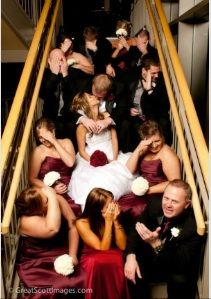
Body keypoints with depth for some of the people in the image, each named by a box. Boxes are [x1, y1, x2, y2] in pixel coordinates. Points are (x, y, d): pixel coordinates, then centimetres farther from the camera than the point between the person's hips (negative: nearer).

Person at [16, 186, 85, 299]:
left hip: (63, 255, 5)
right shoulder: (27, 221, -24)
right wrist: (52, 197, -36)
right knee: (58, 289, -27)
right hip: (38, 265, -5)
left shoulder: (57, 200, -10)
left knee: (85, 279, -12)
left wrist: (72, 255, -16)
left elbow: (73, 225, -7)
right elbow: (53, 229, -42)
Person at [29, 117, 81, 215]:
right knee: (75, 208, -28)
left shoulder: (66, 142, 8)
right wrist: (52, 189, -11)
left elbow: (70, 162, -11)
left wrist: (55, 142, -11)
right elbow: (32, 179, 1)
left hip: (69, 188, 4)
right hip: (51, 193, -4)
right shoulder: (38, 151, -1)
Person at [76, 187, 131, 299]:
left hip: (115, 256, 3)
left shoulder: (114, 215, -9)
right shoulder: (82, 223, -20)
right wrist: (108, 222, -28)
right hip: (92, 258, -3)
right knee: (101, 262, -38)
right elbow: (103, 249, -21)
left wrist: (115, 220, -23)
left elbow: (122, 246, -12)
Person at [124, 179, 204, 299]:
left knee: (180, 280, -32)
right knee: (132, 271, -22)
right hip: (152, 259, 3)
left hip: (178, 268, -3)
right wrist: (131, 256, -29)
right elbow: (136, 230, -10)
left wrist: (156, 244, -47)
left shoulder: (194, 226, -28)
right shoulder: (155, 206, -16)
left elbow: (181, 264, -32)